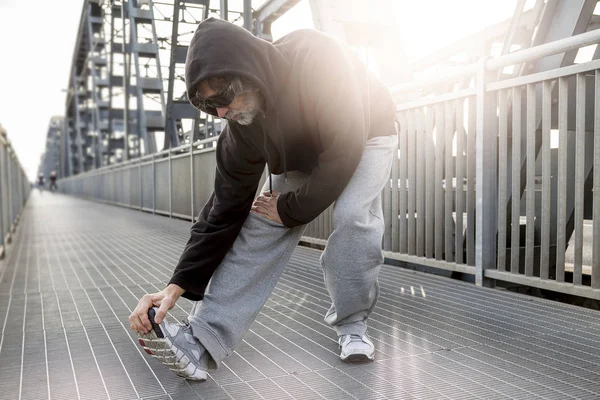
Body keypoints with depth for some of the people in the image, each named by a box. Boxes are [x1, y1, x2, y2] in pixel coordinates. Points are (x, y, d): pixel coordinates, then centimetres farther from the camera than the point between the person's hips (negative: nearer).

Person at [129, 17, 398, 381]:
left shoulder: (319, 62, -40)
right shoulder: (241, 125, -22)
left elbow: (344, 153, -36)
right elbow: (226, 208, -18)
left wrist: (290, 208, -24)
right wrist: (178, 286, -24)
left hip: (366, 136, -3)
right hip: (300, 153, 4)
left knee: (352, 215, -29)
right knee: (261, 225, -13)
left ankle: (352, 325, -5)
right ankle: (201, 343, -14)